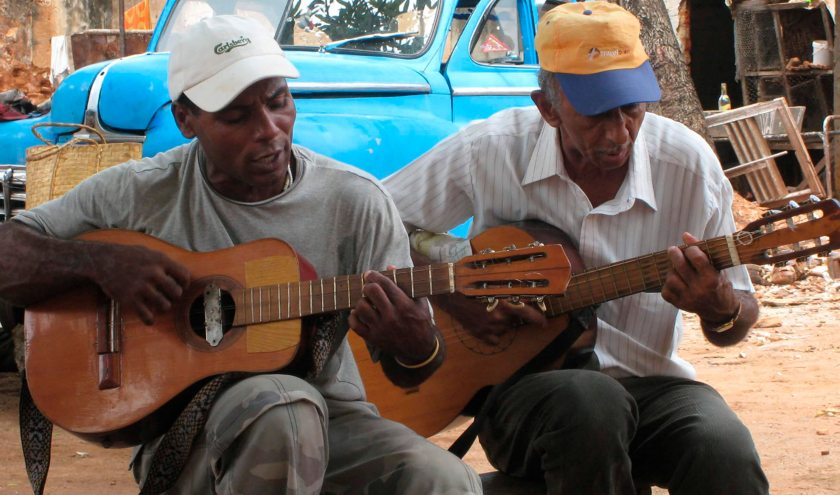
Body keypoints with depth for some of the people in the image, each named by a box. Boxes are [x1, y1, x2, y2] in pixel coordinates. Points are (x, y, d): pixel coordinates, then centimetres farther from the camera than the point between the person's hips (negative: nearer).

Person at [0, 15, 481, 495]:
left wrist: (415, 346, -24)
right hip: (185, 434, 0)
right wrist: (102, 263, -19)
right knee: (282, 403, -36)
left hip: (331, 417, 1)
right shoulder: (144, 193, -2)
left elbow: (413, 375, 1)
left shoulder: (356, 202, -2)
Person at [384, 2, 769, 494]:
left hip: (648, 382, 1)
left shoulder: (689, 164, -4)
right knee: (591, 400, -37)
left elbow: (742, 316, 4)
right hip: (518, 379, 0)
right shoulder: (490, 150, -7)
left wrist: (720, 309, -21)